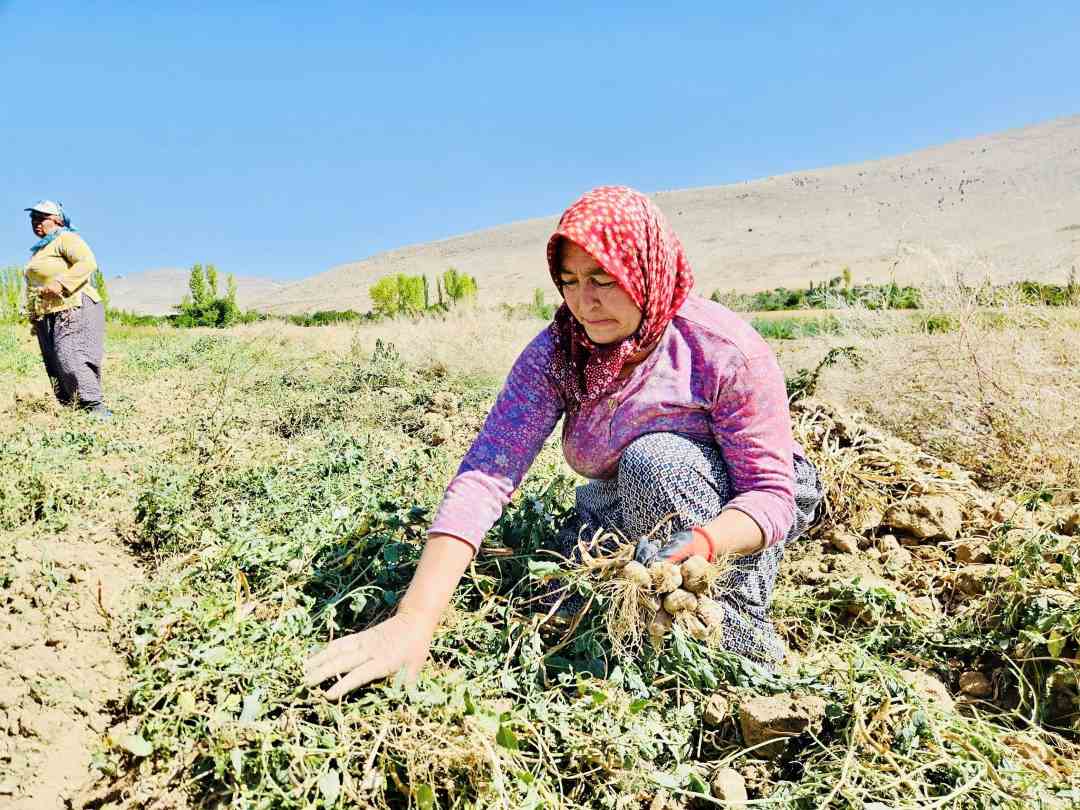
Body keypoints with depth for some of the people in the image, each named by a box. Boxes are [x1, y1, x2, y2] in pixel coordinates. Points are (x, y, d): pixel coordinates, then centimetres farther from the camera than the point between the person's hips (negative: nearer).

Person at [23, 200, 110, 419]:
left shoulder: (66, 239, -2)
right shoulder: (38, 250, 25)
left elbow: (88, 263, -20)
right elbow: (32, 288, 31)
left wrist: (61, 284, -26)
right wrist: (33, 318, 26)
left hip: (74, 310, -9)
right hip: (47, 317, 9)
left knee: (69, 360, -20)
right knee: (54, 366, 4)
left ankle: (95, 408, -20)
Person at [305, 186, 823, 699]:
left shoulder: (726, 351, -25)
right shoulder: (555, 354, -18)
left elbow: (772, 492, -23)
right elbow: (485, 473, -29)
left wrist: (698, 545, -46)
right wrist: (414, 621, -40)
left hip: (729, 515, -2)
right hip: (624, 514, 3)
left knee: (654, 460, -33)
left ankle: (740, 638, -16)